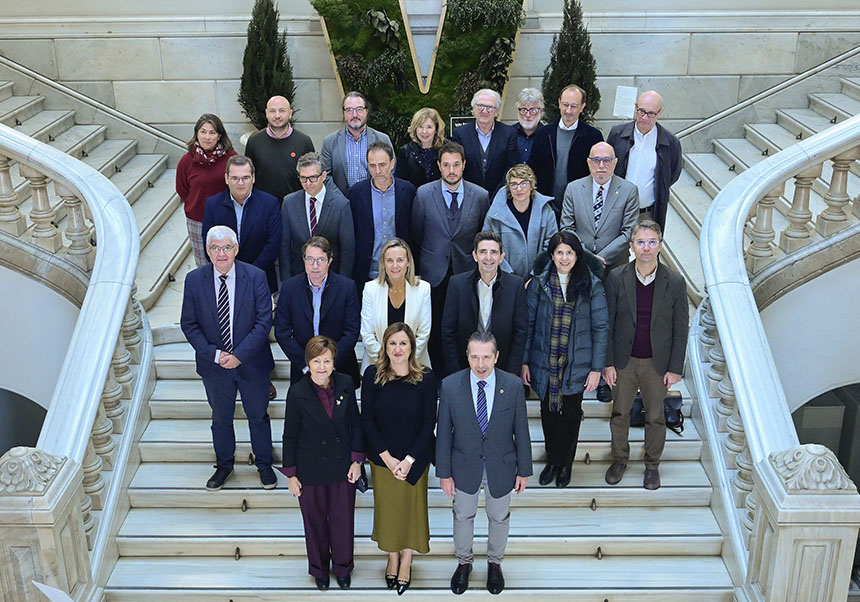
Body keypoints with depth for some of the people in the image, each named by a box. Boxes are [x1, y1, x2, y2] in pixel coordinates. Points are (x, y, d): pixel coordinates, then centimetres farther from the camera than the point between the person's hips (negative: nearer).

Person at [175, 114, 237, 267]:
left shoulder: (231, 157, -9)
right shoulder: (187, 161, -7)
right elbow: (182, 191, 8)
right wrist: (196, 207, 5)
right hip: (197, 222, 0)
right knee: (204, 266, 10)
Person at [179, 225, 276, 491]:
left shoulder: (256, 277, -13)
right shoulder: (194, 280, -8)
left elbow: (264, 321, -14)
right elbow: (188, 324, -5)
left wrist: (239, 355, -20)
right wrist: (215, 354, -15)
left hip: (251, 363, -1)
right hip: (214, 365, 1)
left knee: (258, 415, 16)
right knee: (221, 418, 20)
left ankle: (264, 464, 38)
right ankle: (224, 465, 42)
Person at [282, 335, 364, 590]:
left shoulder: (345, 384, -10)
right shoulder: (297, 392, -16)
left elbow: (355, 424, 0)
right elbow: (290, 435, -7)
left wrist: (357, 460, -2)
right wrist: (291, 474, -4)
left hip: (343, 466, 2)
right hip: (311, 469, -1)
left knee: (343, 519, 14)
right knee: (315, 521, 16)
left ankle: (342, 567, 38)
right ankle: (319, 569, 40)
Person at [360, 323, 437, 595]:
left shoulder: (426, 378, -13)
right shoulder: (373, 375, -10)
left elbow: (429, 423, -10)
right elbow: (367, 419, -8)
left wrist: (408, 460, -14)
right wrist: (388, 458, -13)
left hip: (415, 459, -1)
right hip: (382, 458, 1)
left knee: (412, 508, 12)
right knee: (387, 507, 15)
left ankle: (406, 562, 33)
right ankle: (392, 558, 37)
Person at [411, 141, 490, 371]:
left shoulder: (480, 196, -2)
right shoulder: (423, 194, -3)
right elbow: (416, 234, 8)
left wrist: (476, 263, 11)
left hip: (467, 274, 0)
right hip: (434, 274, 0)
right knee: (434, 329, 4)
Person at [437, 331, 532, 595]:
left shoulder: (513, 386, -17)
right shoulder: (450, 385, -18)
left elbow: (521, 431, -7)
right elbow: (443, 432, -9)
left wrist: (524, 470, -1)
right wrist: (444, 473, -5)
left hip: (501, 467, 0)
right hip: (465, 467, 0)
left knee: (499, 518, 21)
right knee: (463, 517, 20)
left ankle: (494, 563, 47)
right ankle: (464, 562, 47)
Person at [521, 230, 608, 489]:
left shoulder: (592, 286, -5)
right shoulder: (538, 285, -1)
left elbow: (600, 328, -3)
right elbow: (528, 324, 3)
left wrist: (596, 368, -6)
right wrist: (524, 362, 1)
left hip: (576, 366, -1)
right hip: (544, 365, 1)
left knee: (571, 414, 12)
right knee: (548, 412, 12)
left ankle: (566, 463, 32)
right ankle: (553, 460, 32)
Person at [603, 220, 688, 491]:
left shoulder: (675, 282, -9)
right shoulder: (616, 278, -8)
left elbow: (680, 329, -3)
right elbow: (607, 323, -3)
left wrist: (675, 368, -4)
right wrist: (607, 362, -4)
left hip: (657, 363, 0)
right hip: (624, 361, 0)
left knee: (655, 417, 14)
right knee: (619, 414, 14)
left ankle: (652, 464, 35)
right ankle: (620, 458, 36)